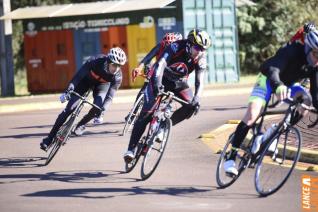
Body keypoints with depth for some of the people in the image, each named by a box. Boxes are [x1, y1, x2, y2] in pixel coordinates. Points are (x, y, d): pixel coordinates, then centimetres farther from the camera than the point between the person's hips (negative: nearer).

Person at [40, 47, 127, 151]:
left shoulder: (118, 76, -30)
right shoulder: (95, 61, -37)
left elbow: (109, 96, -30)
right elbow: (78, 75, -35)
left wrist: (101, 112, -42)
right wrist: (68, 91, -46)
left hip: (102, 84, 2)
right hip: (86, 80, -2)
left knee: (98, 107, -25)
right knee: (70, 108, -12)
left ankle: (81, 124, 7)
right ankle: (50, 137, -5)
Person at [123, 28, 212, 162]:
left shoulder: (201, 59, -18)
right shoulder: (176, 47, -29)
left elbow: (199, 82, -23)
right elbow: (160, 64, -42)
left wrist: (196, 99, -41)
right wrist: (156, 83, -58)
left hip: (179, 82, 4)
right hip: (161, 80, -4)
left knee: (191, 106, -21)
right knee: (146, 114, -16)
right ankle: (131, 149, -14)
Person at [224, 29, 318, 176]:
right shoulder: (292, 51, -35)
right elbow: (272, 69, -50)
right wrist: (278, 86, -70)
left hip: (288, 84, 6)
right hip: (268, 79, -6)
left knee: (306, 101, -19)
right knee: (251, 116, -22)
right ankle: (231, 158, -15)